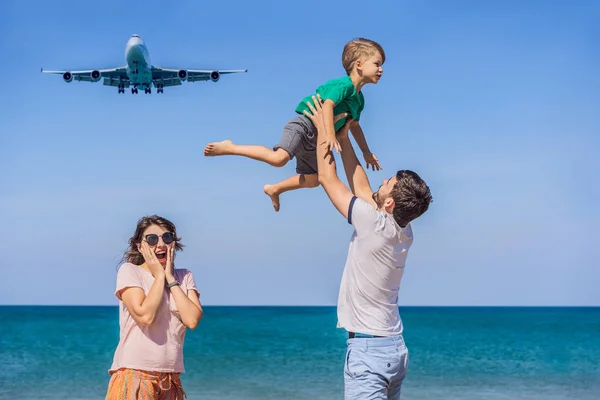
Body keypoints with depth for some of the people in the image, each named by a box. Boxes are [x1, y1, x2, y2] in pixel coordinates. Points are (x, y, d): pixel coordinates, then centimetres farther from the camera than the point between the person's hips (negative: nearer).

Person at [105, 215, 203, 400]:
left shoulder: (184, 277, 10)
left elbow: (192, 320, -7)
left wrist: (170, 278, -4)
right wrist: (159, 275, -6)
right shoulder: (129, 271, -2)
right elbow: (145, 316, -17)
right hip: (134, 374, -4)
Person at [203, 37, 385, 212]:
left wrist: (367, 153, 29)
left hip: (314, 140, 10)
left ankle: (274, 189, 31)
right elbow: (328, 105, -30)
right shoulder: (344, 84, -14)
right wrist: (330, 135, -38)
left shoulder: (359, 99, 14)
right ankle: (230, 148, -17)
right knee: (278, 158, -30)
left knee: (314, 179, 14)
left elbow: (354, 126, 27)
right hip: (305, 125, -10)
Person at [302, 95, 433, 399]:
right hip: (395, 348, 9)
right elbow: (360, 187, 19)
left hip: (368, 349, -9)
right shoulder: (404, 233, 6)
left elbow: (327, 178, -5)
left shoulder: (375, 223, -15)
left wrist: (323, 128, 7)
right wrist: (343, 137, 23)